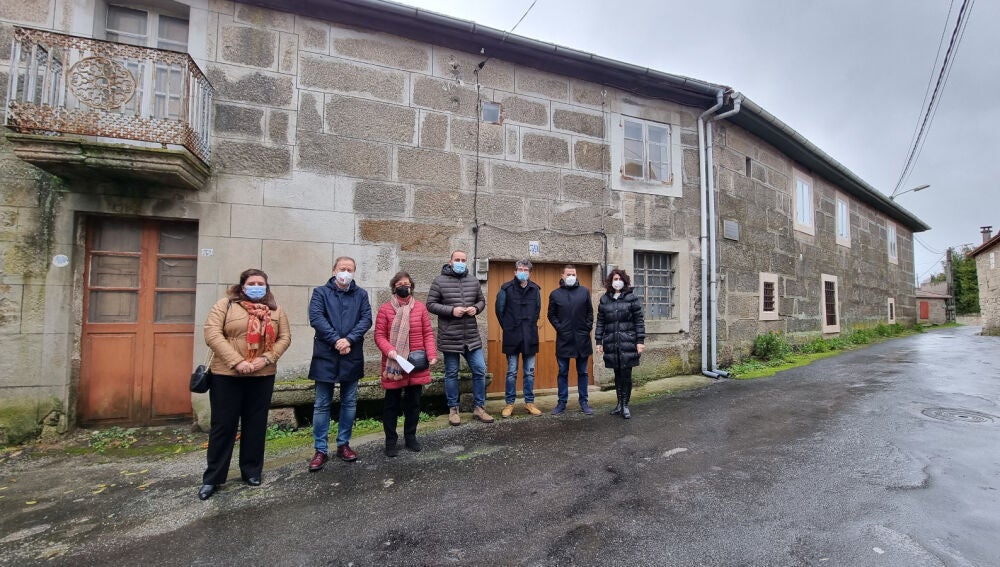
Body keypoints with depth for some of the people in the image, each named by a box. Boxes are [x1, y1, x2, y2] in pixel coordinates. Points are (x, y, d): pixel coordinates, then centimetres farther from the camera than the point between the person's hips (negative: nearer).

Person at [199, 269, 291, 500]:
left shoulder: (275, 310, 8)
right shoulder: (225, 304, -1)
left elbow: (285, 337, 4)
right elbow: (212, 334, -10)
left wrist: (266, 359, -12)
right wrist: (236, 361, -18)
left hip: (263, 376, 3)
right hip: (227, 375, -2)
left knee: (256, 424, 11)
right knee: (223, 425, 6)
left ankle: (252, 471, 26)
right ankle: (212, 477, 21)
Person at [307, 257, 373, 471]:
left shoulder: (361, 294, 8)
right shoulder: (321, 292, 4)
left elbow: (366, 319, -3)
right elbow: (316, 318, -10)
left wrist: (349, 339, -17)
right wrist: (336, 340, -19)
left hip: (352, 357, 2)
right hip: (325, 356, -2)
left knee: (349, 403, 11)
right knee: (322, 404, 5)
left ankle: (343, 444, 26)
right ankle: (321, 450, 17)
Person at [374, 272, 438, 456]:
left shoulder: (420, 307, 3)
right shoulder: (385, 309, -2)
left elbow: (428, 333, 4)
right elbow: (379, 335, -4)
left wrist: (431, 354, -7)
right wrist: (389, 350, -21)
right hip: (393, 364, -2)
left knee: (414, 402, 12)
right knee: (392, 403, 8)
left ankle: (410, 437, 29)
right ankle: (391, 441, 22)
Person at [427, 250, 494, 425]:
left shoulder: (474, 281, 8)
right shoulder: (439, 281, -3)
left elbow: (482, 301, 17)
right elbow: (431, 304, -5)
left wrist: (476, 308, -6)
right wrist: (451, 310, -18)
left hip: (472, 337, 4)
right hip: (449, 338, -3)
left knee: (480, 371, 5)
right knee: (451, 374, 9)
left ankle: (479, 407, 22)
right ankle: (453, 409, 24)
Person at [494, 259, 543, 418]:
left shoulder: (535, 289, 4)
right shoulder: (506, 288, -5)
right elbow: (499, 310, 3)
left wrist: (531, 326, 12)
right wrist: (507, 327, 6)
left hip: (530, 337, 3)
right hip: (512, 336, -2)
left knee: (530, 372, 10)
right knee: (511, 372, 7)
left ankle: (529, 402, 22)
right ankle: (509, 403, 17)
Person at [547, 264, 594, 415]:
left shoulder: (584, 291, 6)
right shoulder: (555, 294, 4)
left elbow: (590, 312, 8)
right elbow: (551, 314, 6)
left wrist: (588, 328, -2)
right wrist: (559, 327, -6)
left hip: (582, 338, 1)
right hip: (563, 339, -1)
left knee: (583, 372, 10)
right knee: (563, 372, 8)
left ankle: (584, 402, 21)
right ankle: (561, 402, 18)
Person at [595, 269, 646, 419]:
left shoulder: (631, 298, 1)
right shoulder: (604, 300, 8)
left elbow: (639, 321, -1)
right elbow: (600, 322, 9)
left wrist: (640, 341, -6)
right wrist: (599, 342, 5)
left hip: (628, 343, -2)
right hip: (611, 344, 3)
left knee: (626, 374, 1)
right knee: (617, 374, 11)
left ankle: (625, 406, 14)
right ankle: (619, 404, 23)